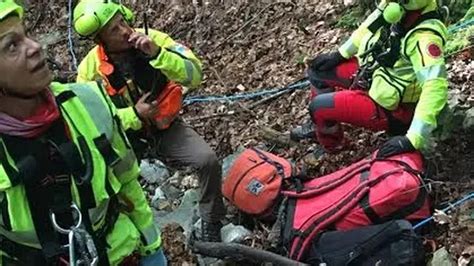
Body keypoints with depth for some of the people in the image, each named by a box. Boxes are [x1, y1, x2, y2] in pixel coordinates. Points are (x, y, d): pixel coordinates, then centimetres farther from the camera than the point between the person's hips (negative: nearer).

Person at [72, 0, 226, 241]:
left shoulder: (152, 39, -16)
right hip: (126, 136, 0)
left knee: (208, 160, -22)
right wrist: (133, 115, -22)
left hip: (166, 128, 0)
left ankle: (211, 224, 2)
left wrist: (157, 53, -38)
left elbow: (194, 76, -24)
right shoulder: (90, 68, -15)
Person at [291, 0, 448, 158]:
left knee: (318, 107, -11)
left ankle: (332, 144, 22)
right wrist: (340, 54, 10)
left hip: (388, 106, -8)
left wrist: (413, 140, -45)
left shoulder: (425, 37, -38)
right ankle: (324, 125, 34)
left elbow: (436, 88, -44)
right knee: (318, 69, 13)